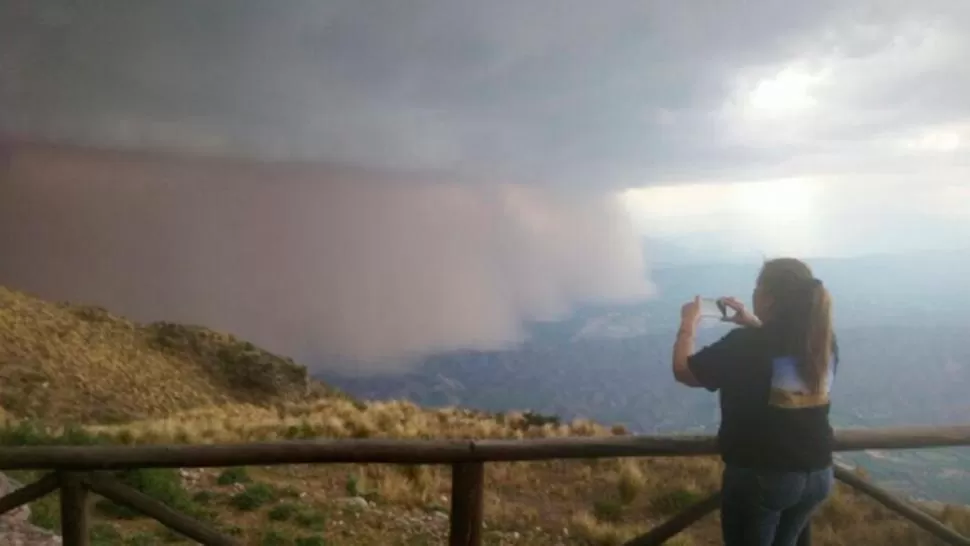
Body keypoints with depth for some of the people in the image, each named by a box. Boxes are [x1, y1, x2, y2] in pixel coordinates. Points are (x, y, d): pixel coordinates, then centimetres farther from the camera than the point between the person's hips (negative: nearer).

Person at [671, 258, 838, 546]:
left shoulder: (745, 345, -21)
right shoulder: (825, 340, -2)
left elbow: (683, 370, -9)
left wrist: (688, 323, 4)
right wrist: (754, 325, 17)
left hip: (760, 477, -6)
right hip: (817, 474, 6)